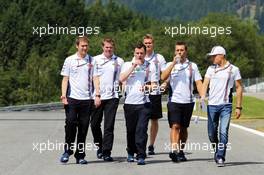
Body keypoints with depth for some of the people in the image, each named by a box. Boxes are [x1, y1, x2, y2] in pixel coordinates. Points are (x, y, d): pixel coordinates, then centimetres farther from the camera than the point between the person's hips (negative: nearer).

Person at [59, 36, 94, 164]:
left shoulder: (92, 61, 9)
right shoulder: (69, 60, 5)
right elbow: (65, 79, 5)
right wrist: (63, 95, -8)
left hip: (87, 99, 2)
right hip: (72, 98, -1)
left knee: (83, 128, 3)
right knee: (70, 124, -11)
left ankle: (80, 155, 9)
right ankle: (67, 151, 5)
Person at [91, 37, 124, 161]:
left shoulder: (119, 61, 7)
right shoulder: (96, 60, 7)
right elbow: (95, 78, 2)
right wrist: (97, 95, -6)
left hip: (112, 97, -1)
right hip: (98, 97, 1)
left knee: (109, 126, -5)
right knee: (95, 124, 8)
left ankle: (106, 152, -3)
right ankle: (100, 146, 30)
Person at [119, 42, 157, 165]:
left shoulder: (150, 66, 8)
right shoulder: (127, 65, 8)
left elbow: (153, 84, 9)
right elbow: (121, 79, -9)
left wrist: (147, 87, -14)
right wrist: (134, 65, -12)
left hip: (144, 103, -1)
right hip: (129, 102, 1)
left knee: (141, 130, -10)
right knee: (130, 130, 10)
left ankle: (141, 156, -9)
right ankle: (131, 153, 28)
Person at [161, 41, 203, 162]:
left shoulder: (192, 66, 11)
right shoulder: (170, 65, 8)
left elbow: (198, 83, 7)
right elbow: (163, 77, -10)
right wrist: (173, 63, -15)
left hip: (188, 101, 2)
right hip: (174, 101, -2)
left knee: (184, 128, 9)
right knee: (175, 126, -13)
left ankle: (181, 151, 18)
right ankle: (174, 151, -23)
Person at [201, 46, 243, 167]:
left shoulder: (233, 69, 2)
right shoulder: (211, 69, 10)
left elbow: (239, 88, 6)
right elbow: (205, 84, 4)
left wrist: (238, 107, 2)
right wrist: (202, 98, -15)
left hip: (226, 106, -3)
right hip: (212, 105, 3)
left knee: (223, 132, -12)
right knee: (212, 134, 7)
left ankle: (220, 157, -11)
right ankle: (217, 152, 28)